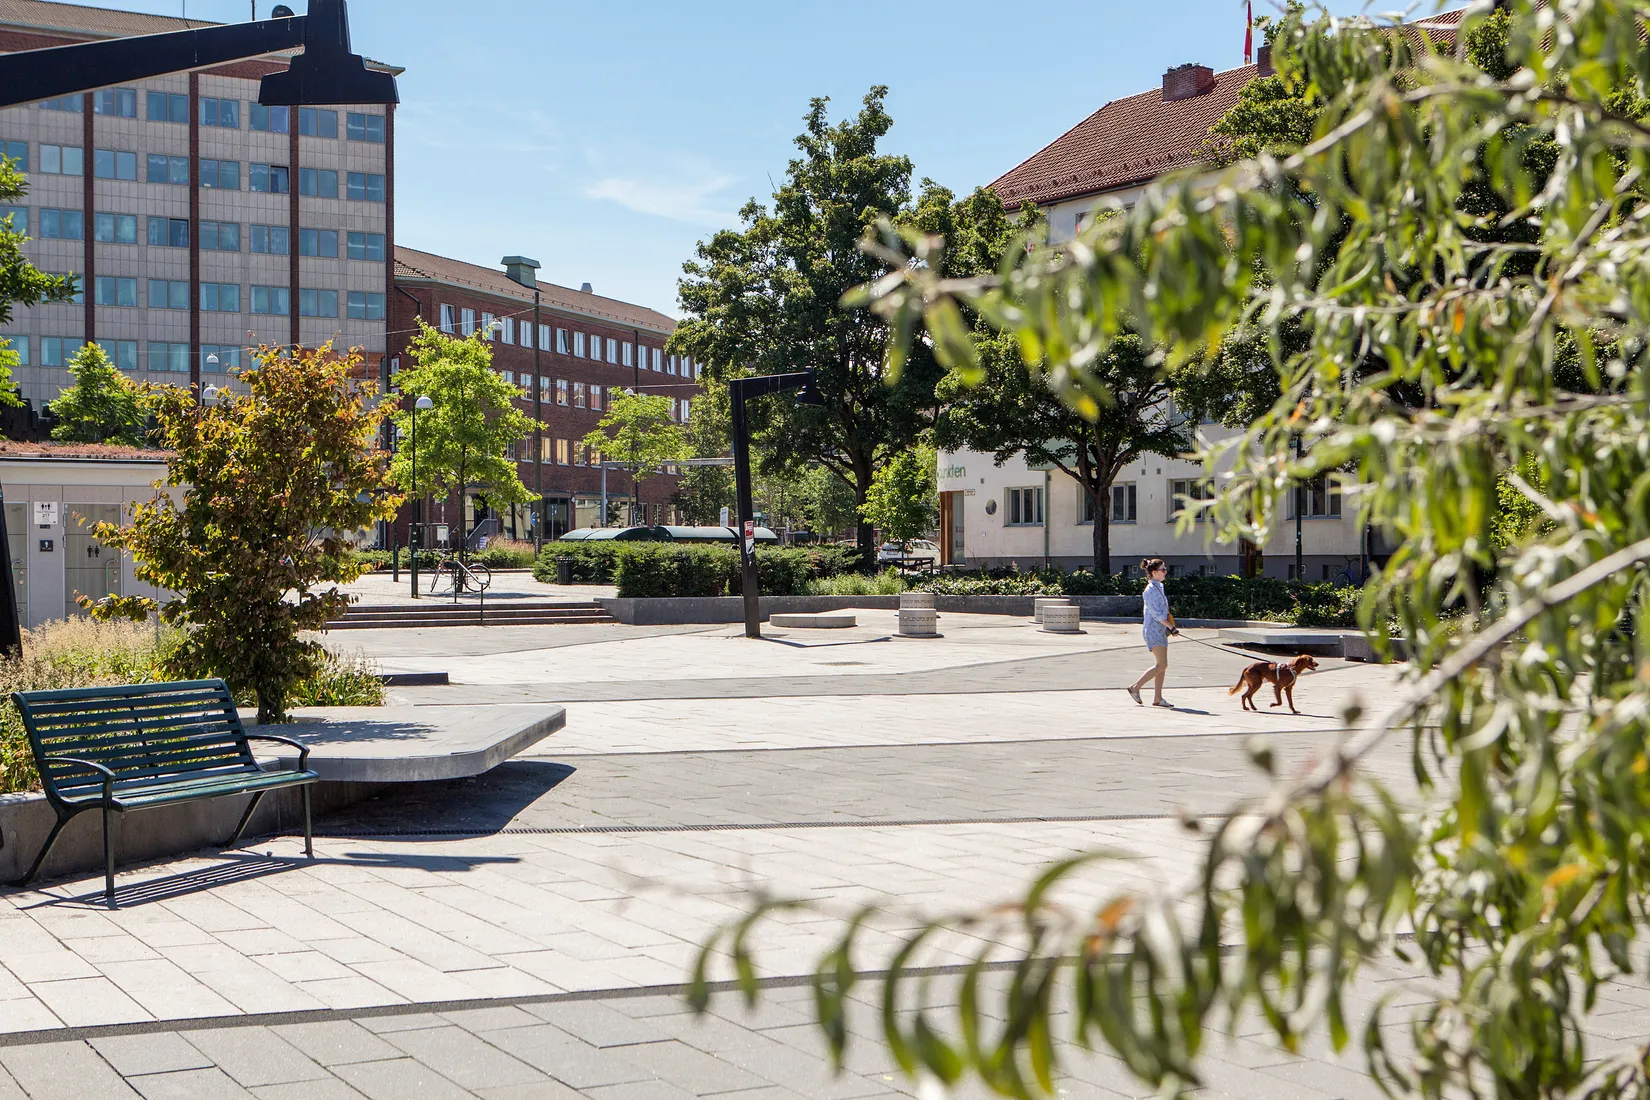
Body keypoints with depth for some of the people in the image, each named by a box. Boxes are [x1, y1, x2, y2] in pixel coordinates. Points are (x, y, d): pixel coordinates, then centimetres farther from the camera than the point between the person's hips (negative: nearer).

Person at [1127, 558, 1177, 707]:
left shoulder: (1158, 587, 15)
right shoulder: (1151, 590, -14)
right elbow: (1156, 614, -19)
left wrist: (1169, 627, 16)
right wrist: (1171, 627, -18)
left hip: (1160, 630, 10)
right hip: (1153, 630, -10)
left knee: (1162, 665, 7)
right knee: (1162, 664, -13)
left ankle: (1157, 698, 9)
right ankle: (1135, 687, -5)